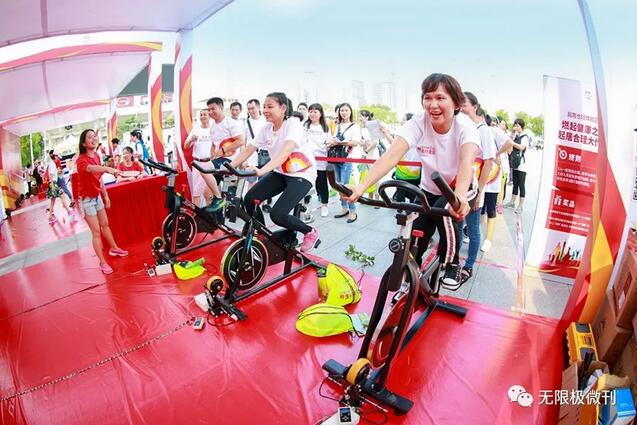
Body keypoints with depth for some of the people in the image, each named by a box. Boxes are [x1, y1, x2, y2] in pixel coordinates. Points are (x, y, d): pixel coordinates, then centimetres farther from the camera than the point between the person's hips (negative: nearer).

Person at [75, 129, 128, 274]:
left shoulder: (96, 156, 2)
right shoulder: (82, 159, -23)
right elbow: (91, 168, -49)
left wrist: (106, 195, 14)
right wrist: (107, 168, -69)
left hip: (98, 196, 7)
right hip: (87, 199, -7)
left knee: (105, 225, 22)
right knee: (96, 232, -4)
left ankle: (114, 248, 41)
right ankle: (102, 262, 6)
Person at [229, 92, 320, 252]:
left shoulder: (293, 123, -21)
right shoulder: (266, 128, -1)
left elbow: (285, 152, -37)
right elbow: (248, 150, -3)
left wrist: (262, 171, -50)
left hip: (302, 174, -7)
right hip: (280, 173, 7)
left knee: (277, 214, -20)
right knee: (249, 199, -8)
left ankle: (310, 232, 6)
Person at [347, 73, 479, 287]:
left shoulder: (465, 126, -25)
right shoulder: (418, 123, -22)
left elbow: (467, 161, -45)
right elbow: (392, 155, -36)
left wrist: (460, 196, -66)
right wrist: (362, 185, -52)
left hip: (460, 189, -2)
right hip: (429, 190, 2)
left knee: (443, 212, -32)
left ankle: (452, 264, -5)